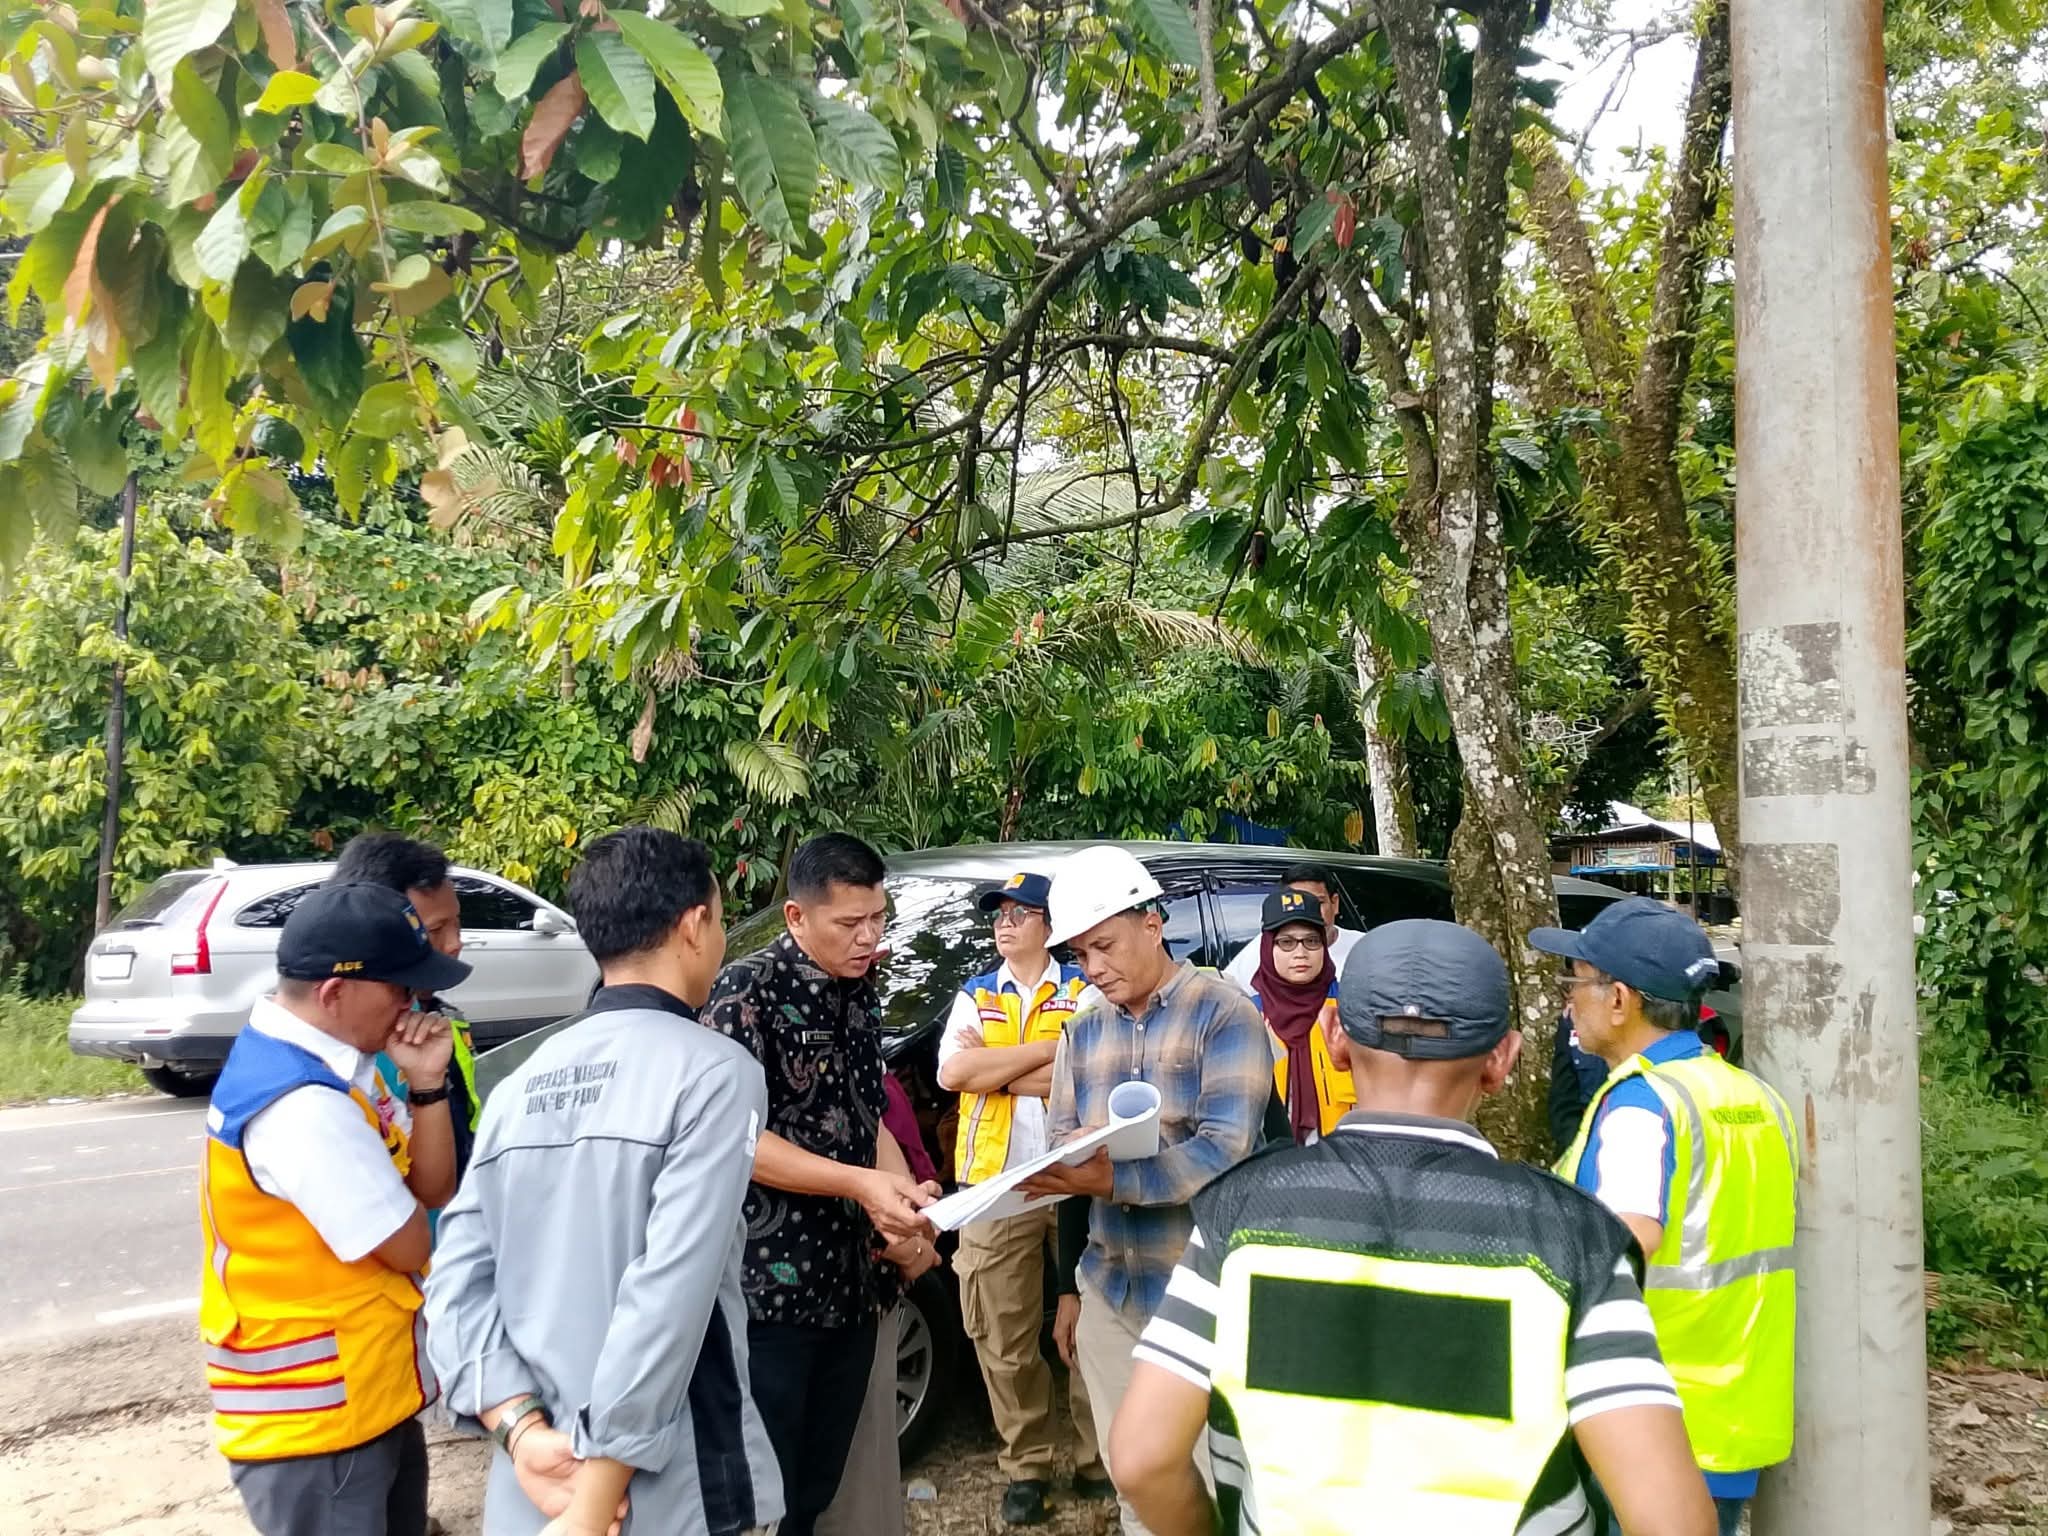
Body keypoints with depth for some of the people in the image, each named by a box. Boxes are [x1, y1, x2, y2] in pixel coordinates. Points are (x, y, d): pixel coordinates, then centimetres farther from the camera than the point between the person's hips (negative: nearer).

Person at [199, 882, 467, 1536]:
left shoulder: (332, 1064, 3)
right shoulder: (303, 1107, -28)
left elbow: (431, 1191, 5)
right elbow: (411, 1246, -19)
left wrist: (428, 1087, -10)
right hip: (314, 1424, -9)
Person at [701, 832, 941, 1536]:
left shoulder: (859, 994, 11)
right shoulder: (749, 991, -12)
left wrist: (905, 1203, 0)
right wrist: (862, 1185, -23)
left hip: (852, 1279, 7)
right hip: (771, 1286, -7)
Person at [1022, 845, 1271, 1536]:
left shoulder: (1225, 1013, -9)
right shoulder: (1082, 1032, 10)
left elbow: (1225, 1151, -19)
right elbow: (1060, 1161, 13)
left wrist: (1111, 1180, -30)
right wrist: (1068, 1287, 8)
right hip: (1107, 1292, 6)